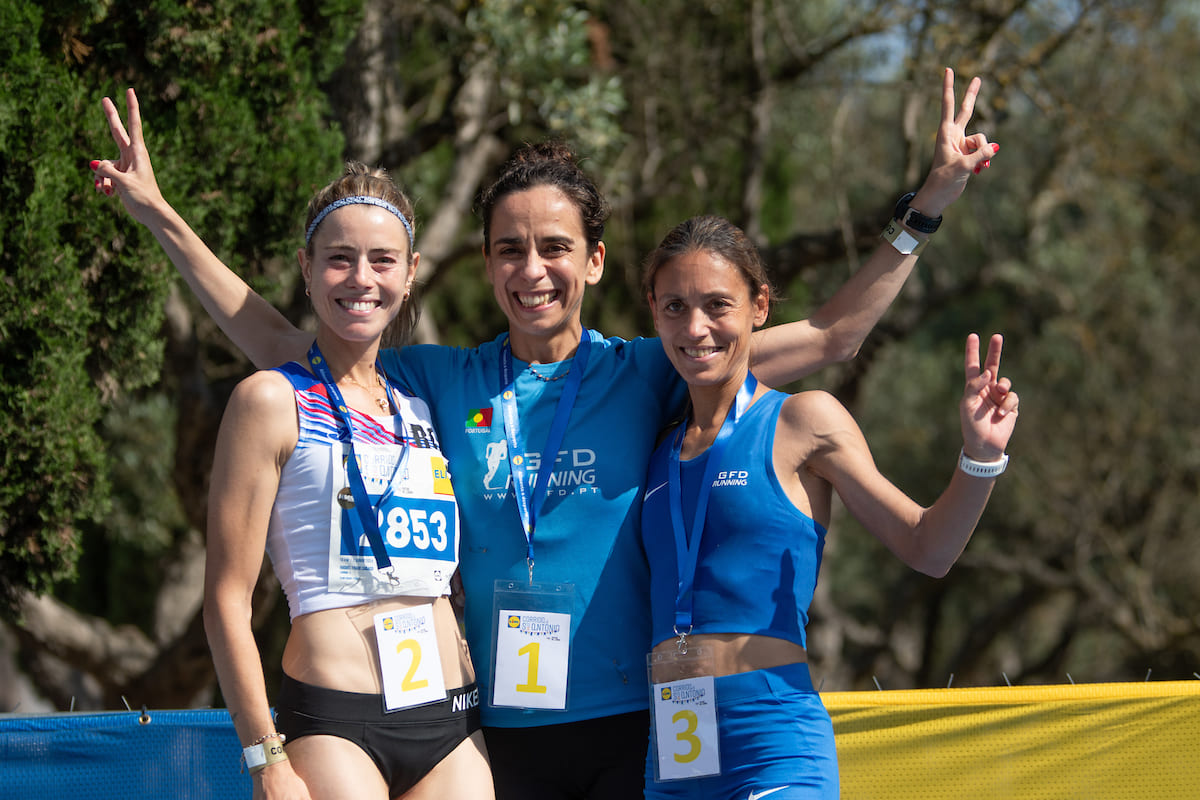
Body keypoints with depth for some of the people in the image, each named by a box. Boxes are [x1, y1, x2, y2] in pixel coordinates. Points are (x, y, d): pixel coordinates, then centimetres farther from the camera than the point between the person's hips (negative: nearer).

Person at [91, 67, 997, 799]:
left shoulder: (645, 376, 1)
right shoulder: (446, 383, 6)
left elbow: (829, 337, 0)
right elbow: (279, 347, 11)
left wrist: (928, 203, -4)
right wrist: (161, 215, 9)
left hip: (633, 719, -2)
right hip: (505, 727, 2)